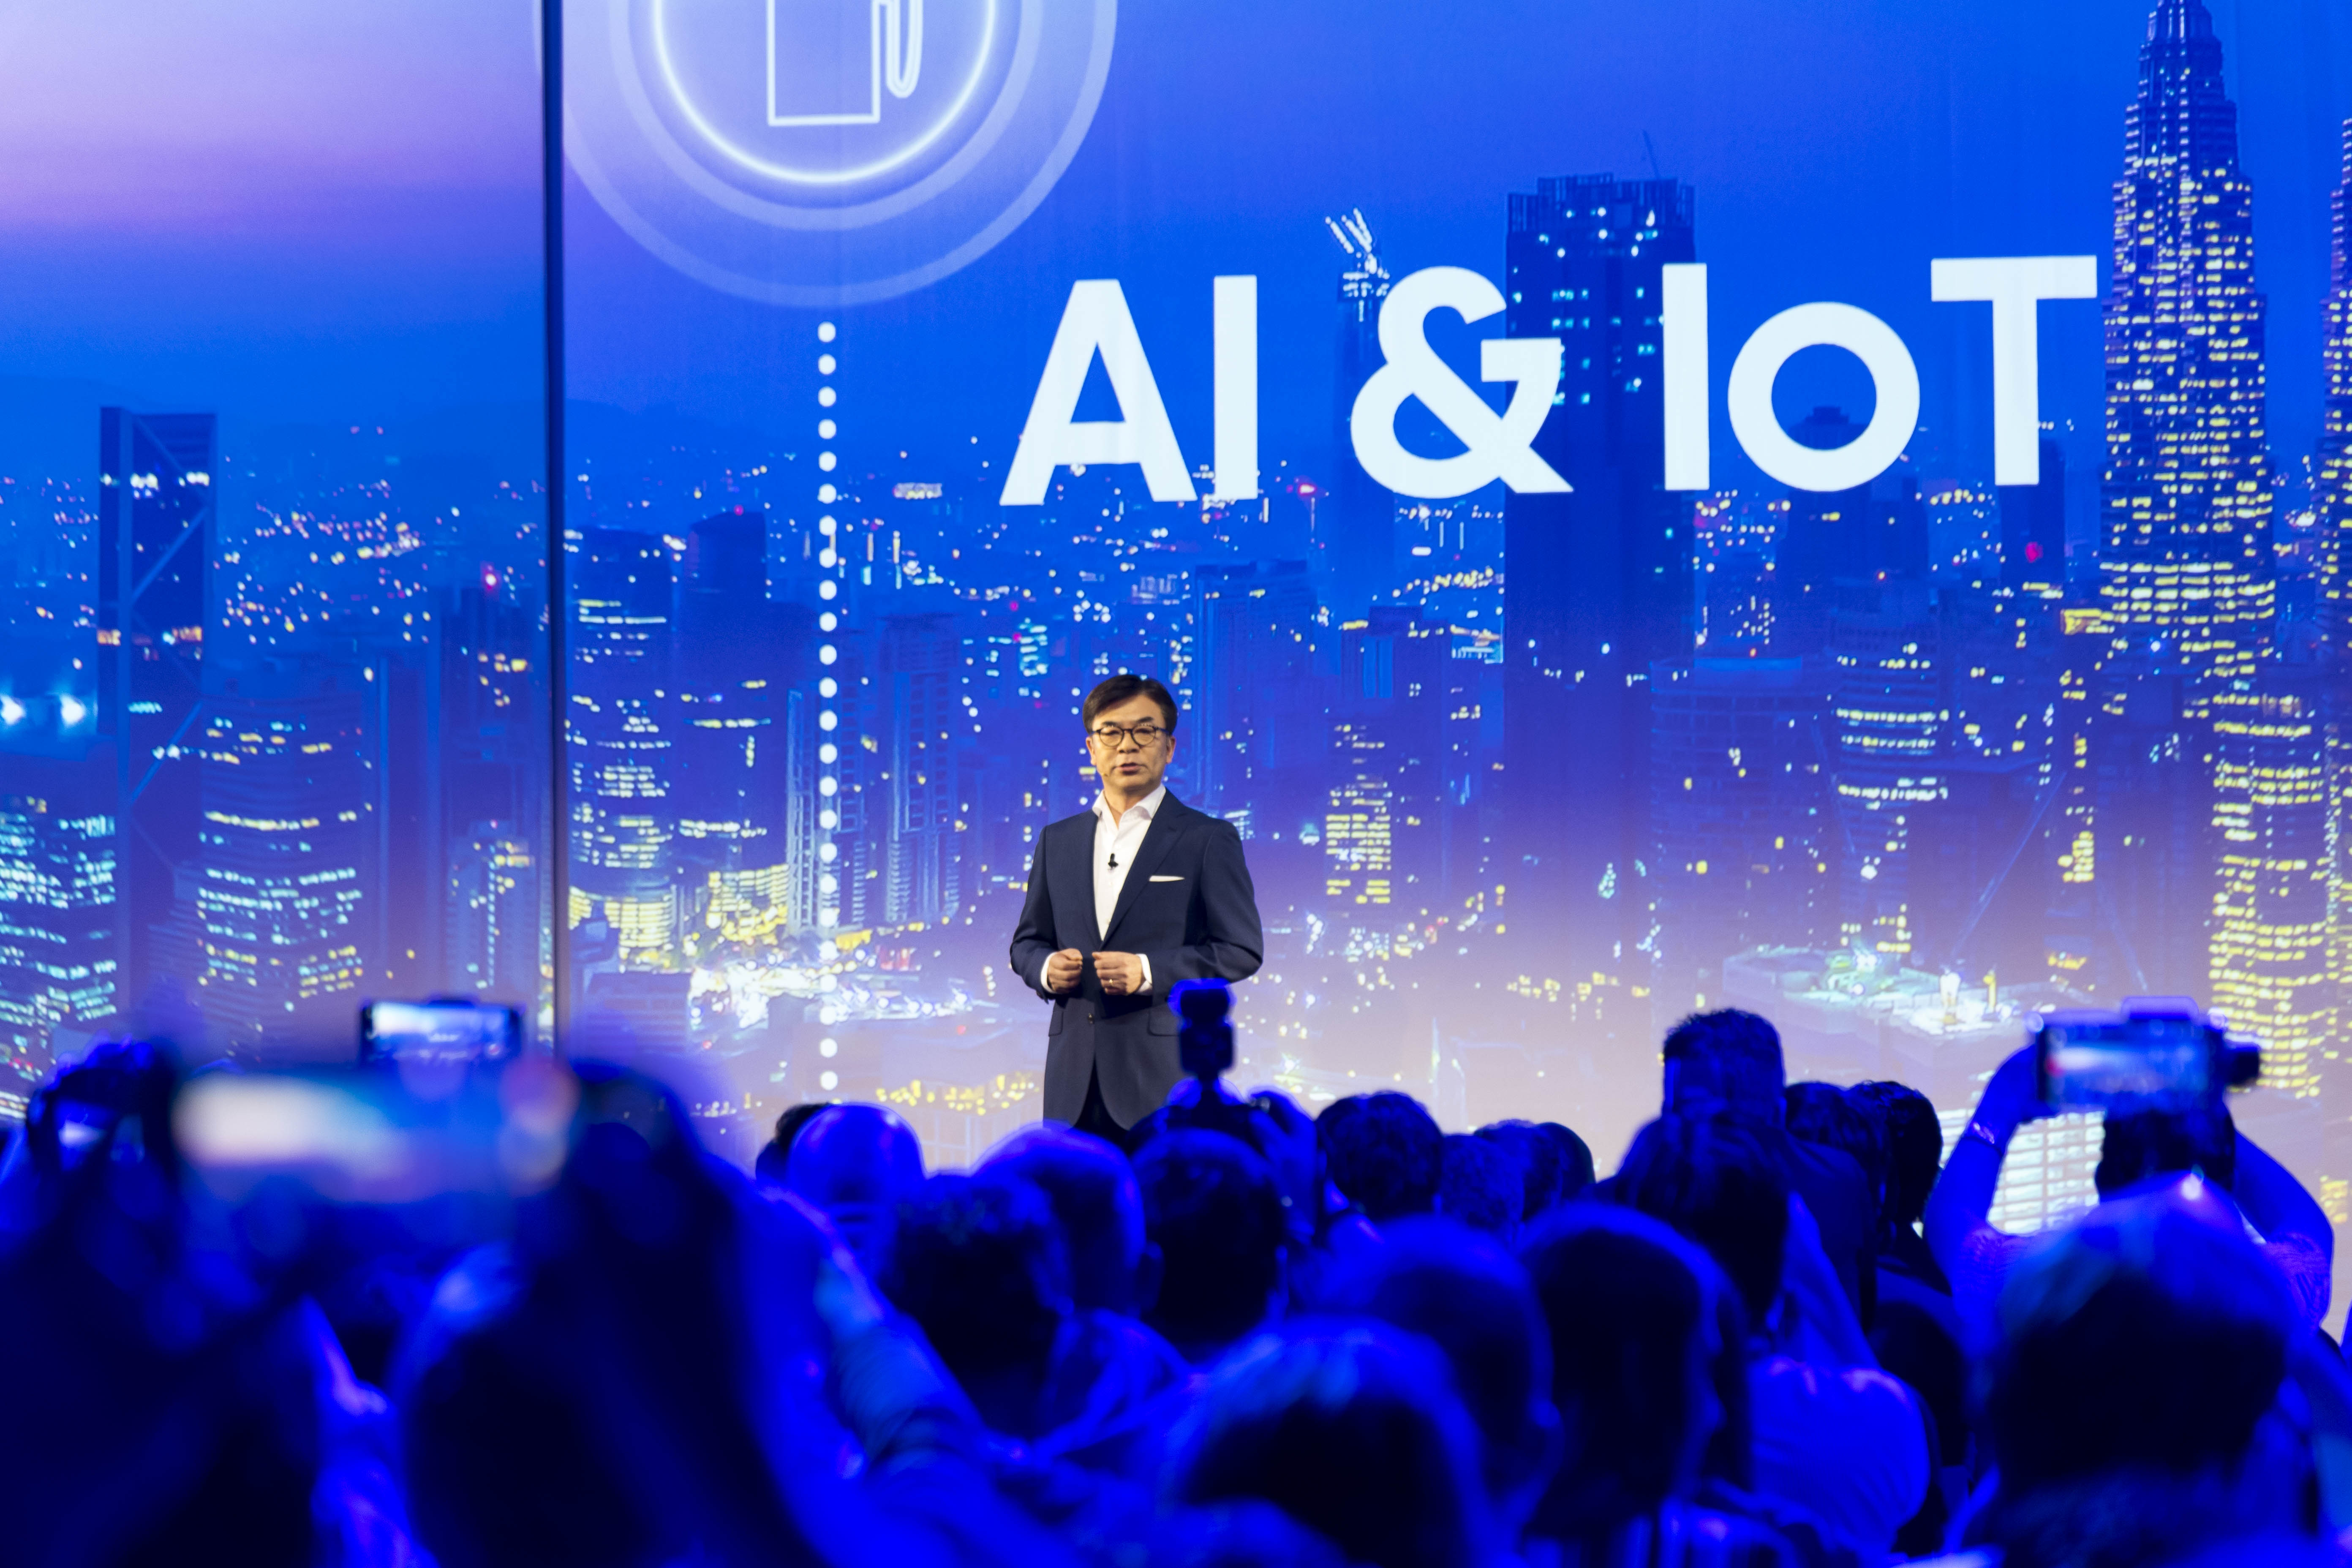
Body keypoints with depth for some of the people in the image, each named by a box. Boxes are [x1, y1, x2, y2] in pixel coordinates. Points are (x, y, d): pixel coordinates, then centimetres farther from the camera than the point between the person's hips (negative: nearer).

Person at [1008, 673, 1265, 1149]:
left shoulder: (1209, 841, 3)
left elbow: (1243, 950, -2)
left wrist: (1148, 971, -14)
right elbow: (1027, 942, 23)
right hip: (1075, 1076, 4)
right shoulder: (1058, 842, 17)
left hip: (1167, 1074, -4)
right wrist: (1046, 968, -2)